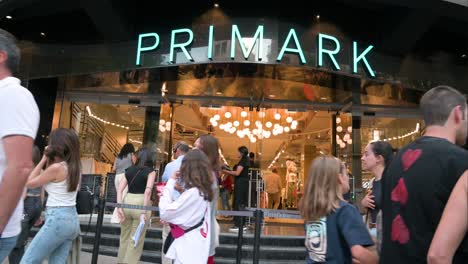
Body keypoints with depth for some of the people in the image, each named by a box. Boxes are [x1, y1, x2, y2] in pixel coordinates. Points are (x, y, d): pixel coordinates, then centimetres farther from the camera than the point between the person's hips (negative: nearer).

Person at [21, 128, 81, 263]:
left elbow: (29, 183, -1)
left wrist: (43, 160, 2)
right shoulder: (75, 167, 9)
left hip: (57, 219, -8)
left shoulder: (56, 167, -15)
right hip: (72, 219, 8)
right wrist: (48, 162, 13)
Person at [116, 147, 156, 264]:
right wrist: (144, 211, -14)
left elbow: (120, 189, 4)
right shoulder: (151, 171, -2)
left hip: (127, 202, 5)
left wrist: (119, 207, 0)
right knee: (136, 240, 9)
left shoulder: (129, 170, 11)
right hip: (141, 204, -5)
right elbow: (147, 191, -15)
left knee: (124, 237, 21)